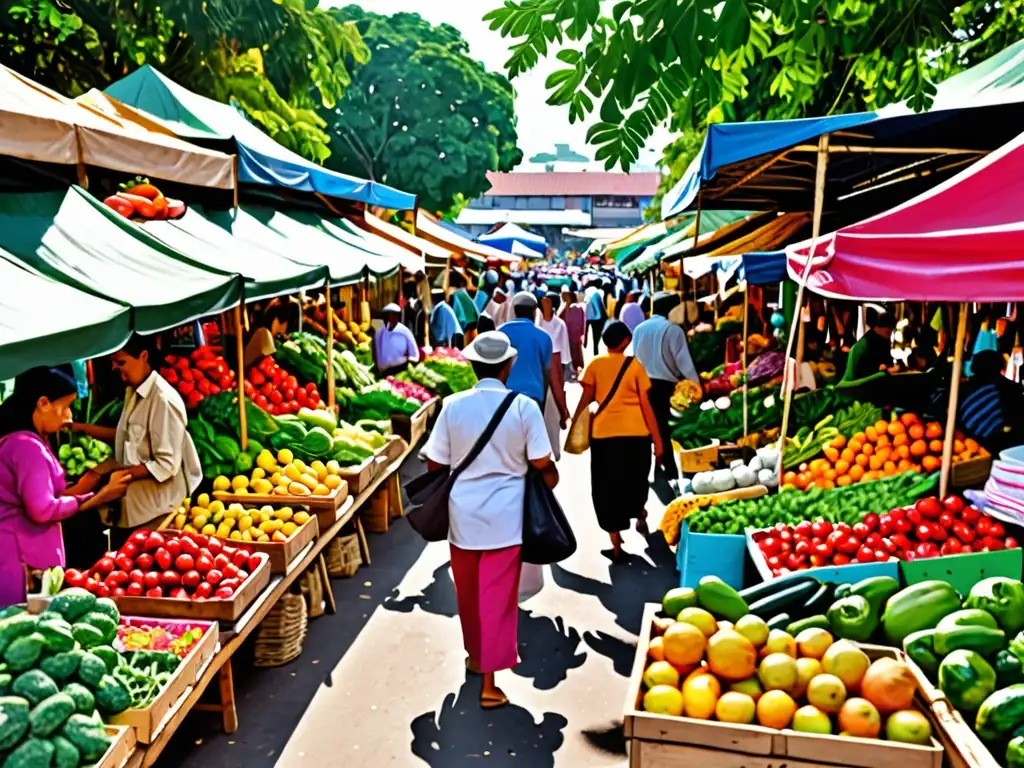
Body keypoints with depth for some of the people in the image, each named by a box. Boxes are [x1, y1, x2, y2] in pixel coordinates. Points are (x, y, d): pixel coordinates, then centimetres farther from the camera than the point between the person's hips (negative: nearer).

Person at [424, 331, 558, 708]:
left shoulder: (453, 406, -6)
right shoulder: (524, 407, -10)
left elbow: (435, 464, -1)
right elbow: (542, 464, -8)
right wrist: (552, 478, 15)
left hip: (463, 514, 2)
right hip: (504, 516, -2)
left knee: (469, 595, 20)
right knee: (498, 598, 6)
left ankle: (475, 655, 41)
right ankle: (489, 682, 10)